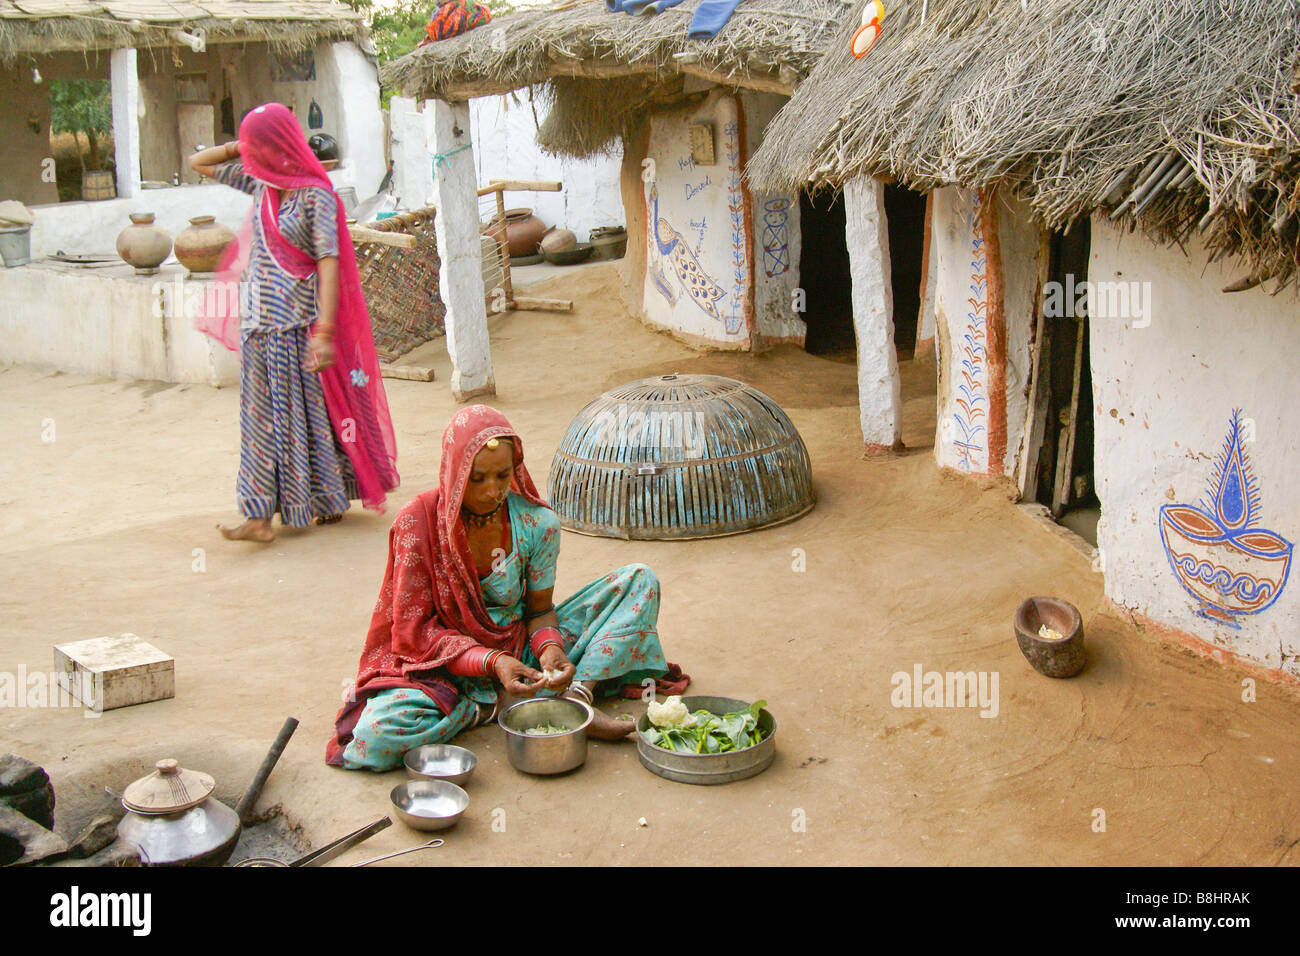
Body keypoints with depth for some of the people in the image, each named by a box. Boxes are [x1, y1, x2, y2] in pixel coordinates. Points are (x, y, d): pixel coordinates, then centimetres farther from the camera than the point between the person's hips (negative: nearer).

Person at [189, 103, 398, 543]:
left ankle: (329, 497, 21)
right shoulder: (258, 183, 9)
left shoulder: (314, 194, -10)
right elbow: (199, 162, 23)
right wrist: (241, 148, 7)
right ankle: (260, 515, 9)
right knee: (262, 416, 5)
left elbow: (329, 264, -16)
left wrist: (324, 330, -24)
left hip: (300, 323, -6)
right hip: (258, 323, 6)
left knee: (311, 410, 4)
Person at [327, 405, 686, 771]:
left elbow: (539, 610, 1)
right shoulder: (419, 523, -17)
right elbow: (415, 630, -14)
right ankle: (502, 703, -16)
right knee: (377, 733, -36)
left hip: (520, 651, 3)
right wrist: (491, 662, -29)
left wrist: (550, 648, -24)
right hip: (449, 665, -3)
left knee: (640, 581, -5)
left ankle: (577, 695, -22)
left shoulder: (537, 524, -10)